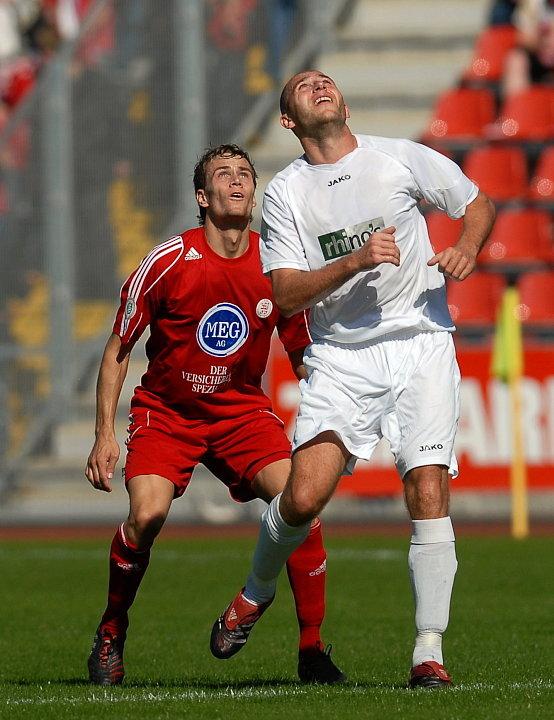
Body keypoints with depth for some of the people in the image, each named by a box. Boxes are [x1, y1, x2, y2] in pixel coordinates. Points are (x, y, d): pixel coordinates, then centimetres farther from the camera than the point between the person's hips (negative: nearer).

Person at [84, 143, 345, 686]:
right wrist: (104, 434, -9)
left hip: (242, 411, 2)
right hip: (165, 412, -2)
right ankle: (110, 635, 0)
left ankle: (312, 650, -7)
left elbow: (303, 355, 7)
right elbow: (118, 349, -4)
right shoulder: (167, 263, -14)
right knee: (147, 513, -26)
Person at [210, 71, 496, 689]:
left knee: (428, 494, -14)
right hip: (340, 357, 0)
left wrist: (467, 249, -4)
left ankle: (428, 651, -8)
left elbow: (478, 203, 17)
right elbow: (285, 296, -4)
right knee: (303, 496, -12)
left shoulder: (401, 158, 5)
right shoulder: (284, 193, 4)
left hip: (420, 345, 0)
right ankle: (258, 589, 19)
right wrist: (356, 261, -18)